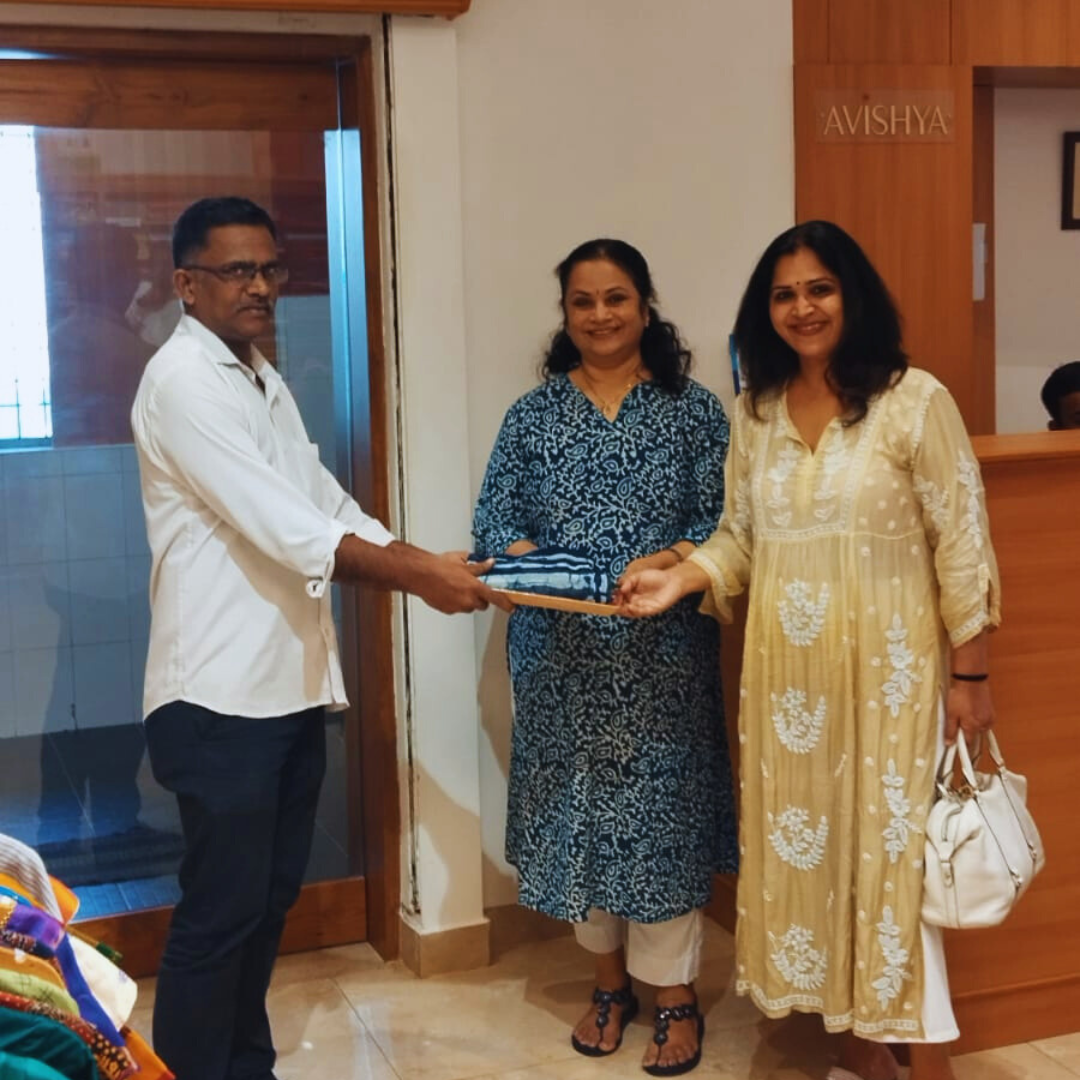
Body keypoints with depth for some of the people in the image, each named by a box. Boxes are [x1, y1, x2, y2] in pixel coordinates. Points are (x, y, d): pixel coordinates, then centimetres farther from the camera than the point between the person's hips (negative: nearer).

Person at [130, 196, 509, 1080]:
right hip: (221, 692, -9)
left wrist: (424, 561, -2)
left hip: (290, 683, 9)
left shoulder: (266, 380, 16)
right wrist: (417, 576, -22)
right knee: (220, 908, -1)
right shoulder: (182, 379, -13)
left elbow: (323, 505, 13)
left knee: (271, 895, 16)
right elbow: (277, 522, -22)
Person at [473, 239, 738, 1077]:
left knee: (660, 806, 0)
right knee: (577, 804, 8)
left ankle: (676, 996, 14)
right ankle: (611, 982, 26)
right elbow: (496, 514, 2)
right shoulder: (532, 416, 8)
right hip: (560, 654, 2)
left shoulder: (693, 411, 3)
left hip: (662, 653, -2)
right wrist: (525, 557, -19)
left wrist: (672, 562, -22)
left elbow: (722, 519, -3)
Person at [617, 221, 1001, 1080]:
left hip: (883, 667, -5)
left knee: (889, 848, -4)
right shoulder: (756, 412, 8)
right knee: (805, 845, 10)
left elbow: (962, 543, -8)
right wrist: (682, 579, -6)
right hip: (786, 670, 5)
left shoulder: (915, 400, -8)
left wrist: (968, 674, -8)